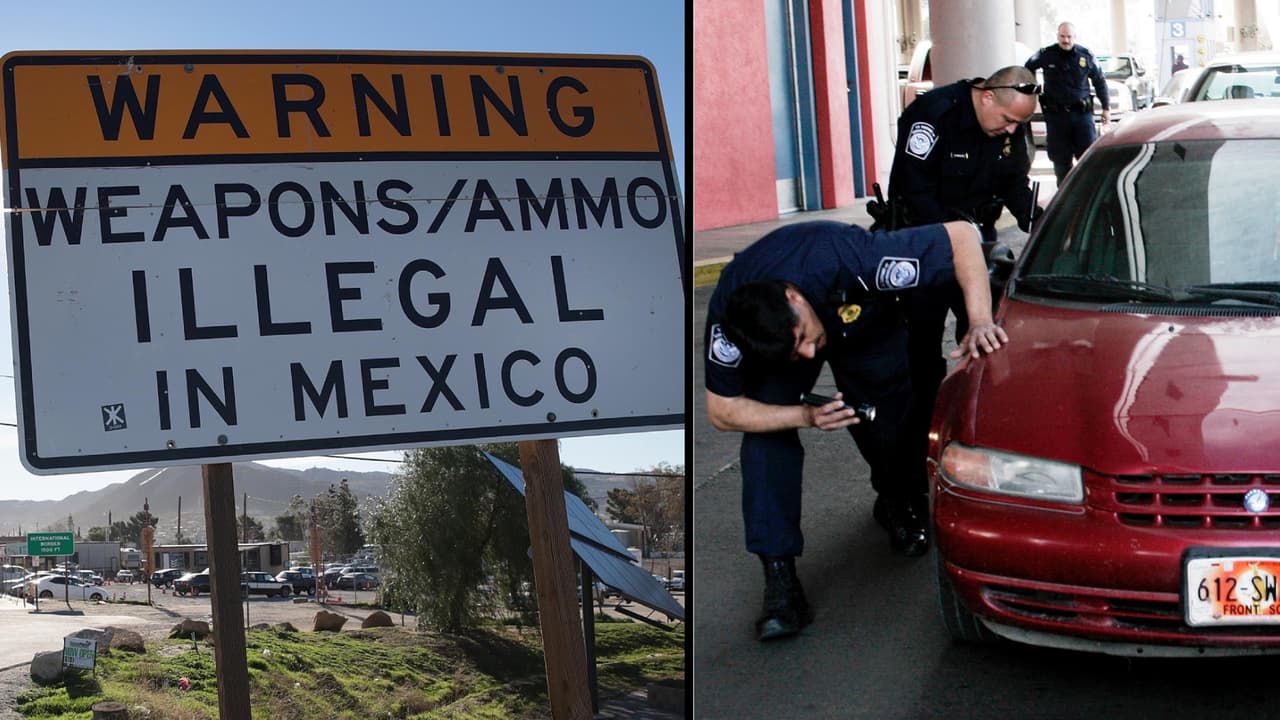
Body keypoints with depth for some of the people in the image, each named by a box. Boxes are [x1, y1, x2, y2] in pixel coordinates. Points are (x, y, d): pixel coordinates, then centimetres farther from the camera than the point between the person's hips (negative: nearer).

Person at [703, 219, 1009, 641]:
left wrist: (980, 321, -48)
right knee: (766, 433, -21)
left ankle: (899, 507, 38)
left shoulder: (846, 258, -46)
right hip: (768, 338, 0)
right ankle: (779, 578, -17)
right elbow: (722, 410, -27)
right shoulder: (727, 312, -38)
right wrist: (806, 416, -40)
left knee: (886, 431, 1)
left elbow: (962, 236, -39)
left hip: (867, 327, 0)